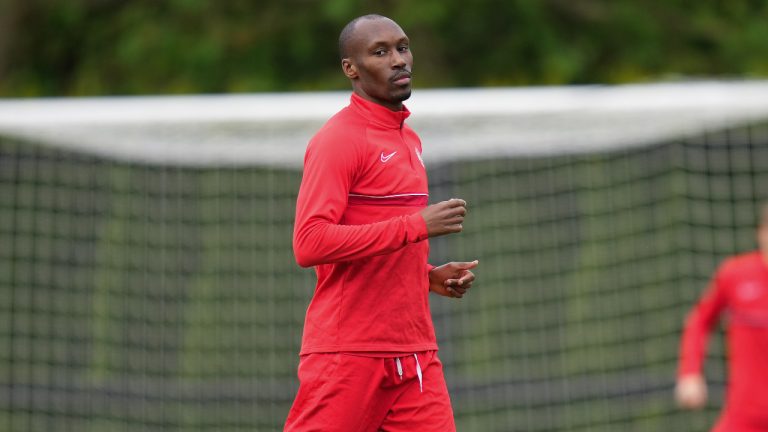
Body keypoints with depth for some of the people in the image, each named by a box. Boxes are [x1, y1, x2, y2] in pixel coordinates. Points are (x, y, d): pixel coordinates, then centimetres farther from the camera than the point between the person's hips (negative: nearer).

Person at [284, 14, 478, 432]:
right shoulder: (338, 140, -9)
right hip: (348, 355, -8)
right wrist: (417, 225, -21)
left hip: (416, 353, 8)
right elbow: (309, 243, -21)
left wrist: (430, 276, 10)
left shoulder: (409, 140, 18)